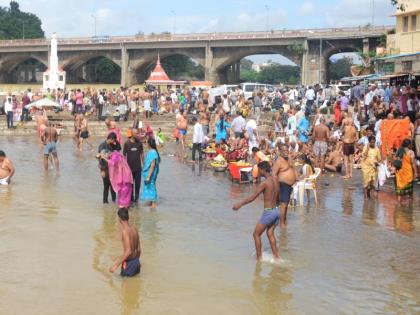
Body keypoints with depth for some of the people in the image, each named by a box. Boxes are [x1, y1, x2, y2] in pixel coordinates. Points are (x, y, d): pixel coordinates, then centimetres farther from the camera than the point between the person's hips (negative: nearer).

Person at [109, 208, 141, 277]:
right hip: (136, 260, 8)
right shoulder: (134, 229, 4)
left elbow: (128, 251, -26)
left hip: (129, 262, -8)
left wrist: (116, 265, -24)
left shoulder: (125, 231, -19)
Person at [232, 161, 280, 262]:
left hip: (268, 212, -7)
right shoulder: (275, 179, 3)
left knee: (256, 234, 7)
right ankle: (276, 256, 18)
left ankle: (259, 258, 10)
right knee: (270, 233, 19)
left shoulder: (265, 183, -18)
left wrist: (240, 204, -13)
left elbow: (253, 197, -18)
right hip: (276, 210, 7)